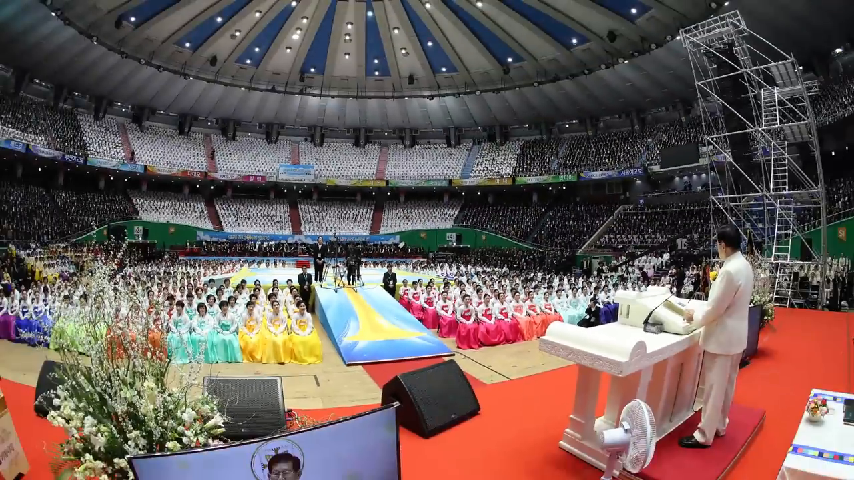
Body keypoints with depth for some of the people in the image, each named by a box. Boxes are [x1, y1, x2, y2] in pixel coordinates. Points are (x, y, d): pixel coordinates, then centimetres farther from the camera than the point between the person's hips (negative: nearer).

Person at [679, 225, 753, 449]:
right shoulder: (744, 265, 4)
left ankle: (705, 435, 14)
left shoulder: (729, 271, -26)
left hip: (722, 337, -10)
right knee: (726, 384, 20)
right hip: (735, 334, 10)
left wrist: (694, 317, -6)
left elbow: (715, 309, -22)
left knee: (714, 387, 2)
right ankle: (719, 425, 35)